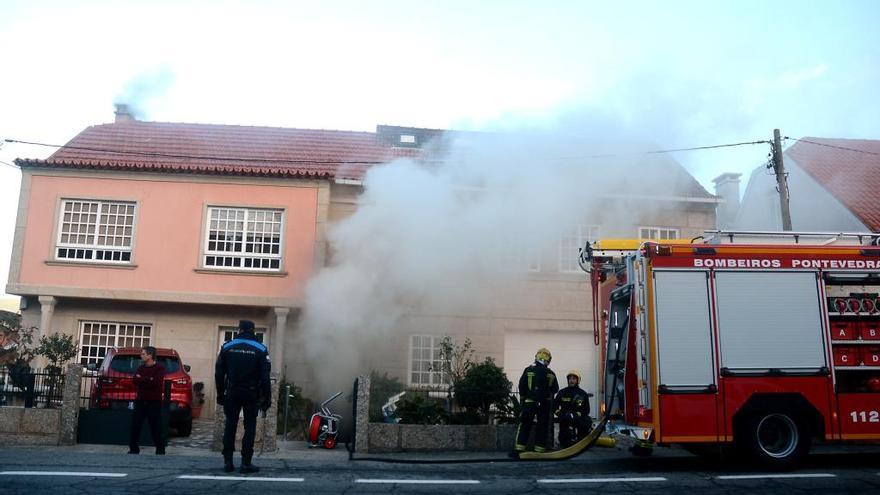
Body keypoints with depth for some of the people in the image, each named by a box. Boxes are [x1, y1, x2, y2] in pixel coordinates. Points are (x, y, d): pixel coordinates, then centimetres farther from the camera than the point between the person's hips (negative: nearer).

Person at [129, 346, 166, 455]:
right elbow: (134, 381, -1)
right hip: (140, 401, 5)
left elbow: (157, 382, -19)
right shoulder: (141, 368, 13)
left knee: (156, 428, -2)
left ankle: (160, 451, 7)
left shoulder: (160, 368, -4)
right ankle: (134, 449, 14)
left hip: (154, 403, -5)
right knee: (135, 426, 3)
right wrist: (148, 380, -14)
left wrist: (141, 379, -9)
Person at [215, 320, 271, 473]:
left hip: (232, 393, 2)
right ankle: (246, 463, 0)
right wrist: (267, 398, -1)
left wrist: (220, 394, 11)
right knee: (250, 426, 3)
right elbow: (265, 376, -6)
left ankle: (228, 461, 9)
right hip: (251, 394, -2)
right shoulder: (260, 349, -3)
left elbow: (219, 373, 4)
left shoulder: (227, 347, 3)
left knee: (230, 425, 9)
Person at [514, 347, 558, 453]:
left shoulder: (528, 370, -5)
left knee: (524, 425, 4)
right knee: (543, 426, 9)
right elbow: (555, 389, 6)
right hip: (545, 404, 1)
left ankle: (519, 448, -2)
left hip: (529, 402, -1)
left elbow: (521, 386, -2)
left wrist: (523, 397, 14)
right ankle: (540, 448, 8)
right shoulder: (551, 374, -2)